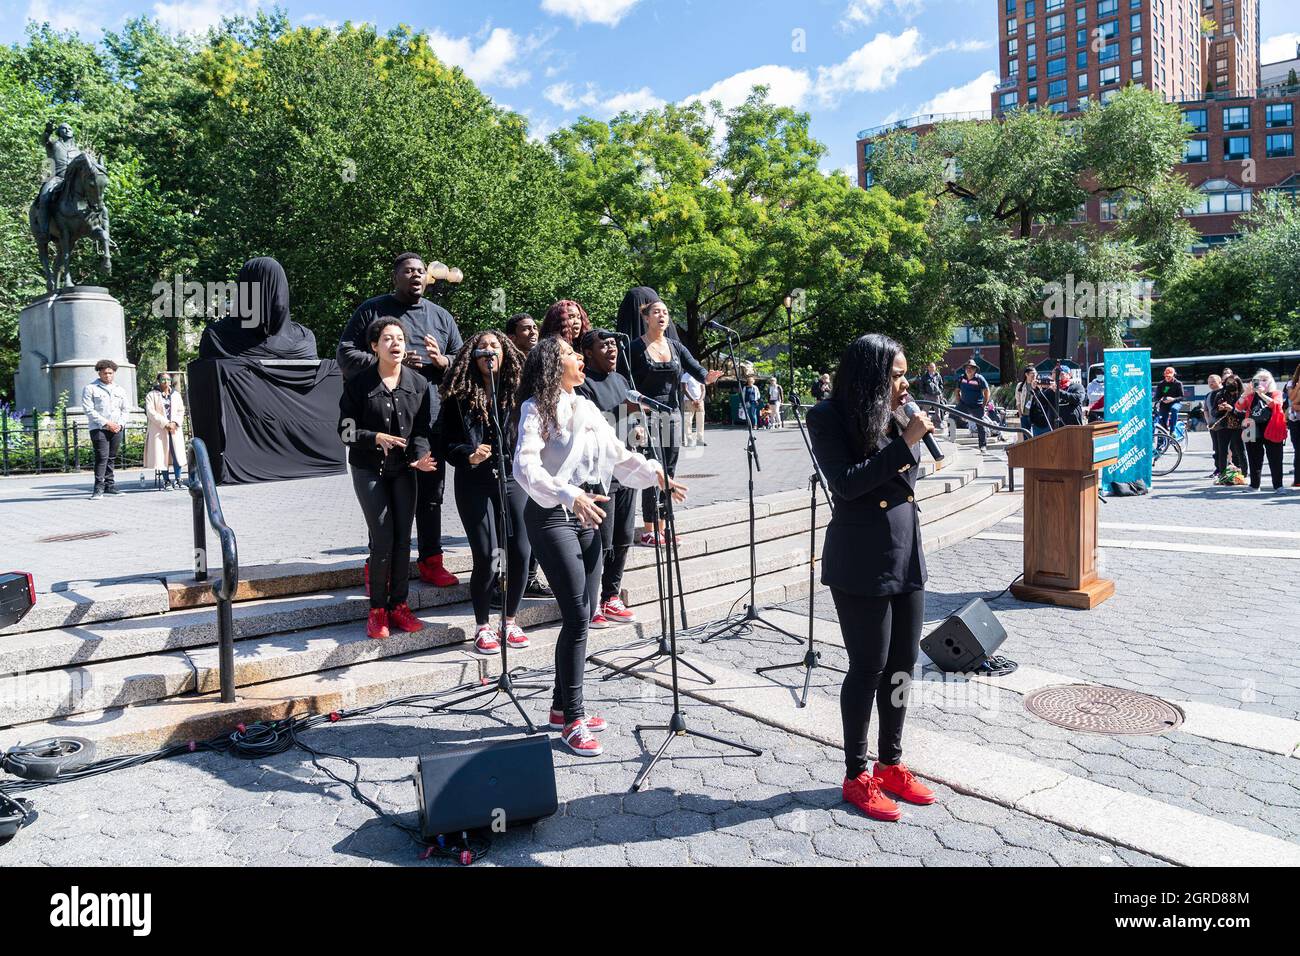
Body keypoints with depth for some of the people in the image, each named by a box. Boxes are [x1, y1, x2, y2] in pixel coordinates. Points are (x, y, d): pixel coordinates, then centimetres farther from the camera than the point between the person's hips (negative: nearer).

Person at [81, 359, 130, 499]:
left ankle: (110, 485, 14)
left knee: (112, 457, 7)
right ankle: (99, 487, -12)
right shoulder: (90, 389, 2)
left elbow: (124, 410, 18)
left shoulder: (120, 390, 18)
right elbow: (89, 410, -6)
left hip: (117, 429, 5)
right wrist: (106, 423, -13)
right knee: (102, 457, -13)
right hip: (98, 428, -5)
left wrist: (120, 424, 0)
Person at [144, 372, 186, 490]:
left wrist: (175, 423, -8)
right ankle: (167, 481, 4)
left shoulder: (176, 394, 16)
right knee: (162, 455, -2)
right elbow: (150, 412, -6)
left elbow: (181, 411, 11)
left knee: (177, 454, -7)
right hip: (159, 430, -2)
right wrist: (165, 424, -15)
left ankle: (177, 480, 0)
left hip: (175, 429, 3)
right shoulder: (151, 395, 4)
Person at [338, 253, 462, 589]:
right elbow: (346, 354, 1)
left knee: (431, 492, 8)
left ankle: (430, 560, 18)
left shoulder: (441, 316, 17)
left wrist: (442, 360, -4)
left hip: (432, 419, 3)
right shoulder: (371, 310, 6)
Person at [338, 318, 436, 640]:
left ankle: (399, 605, 17)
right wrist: (376, 438, -24)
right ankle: (378, 610, 8)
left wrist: (421, 456, -18)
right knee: (383, 539, -8)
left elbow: (421, 429, 1)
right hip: (369, 469, -3)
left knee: (403, 539, 3)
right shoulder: (359, 383, -6)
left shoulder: (418, 383, 2)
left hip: (403, 470, 3)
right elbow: (346, 430, -7)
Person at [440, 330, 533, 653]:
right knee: (486, 556, -7)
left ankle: (510, 620, 19)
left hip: (512, 478, 2)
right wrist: (469, 456, -20)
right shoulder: (459, 396, 2)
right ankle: (482, 626, 13)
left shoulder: (518, 391, 5)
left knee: (521, 551, -3)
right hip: (475, 484, -2)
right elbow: (448, 442, -2)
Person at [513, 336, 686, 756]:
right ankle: (572, 721, -1)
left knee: (581, 617, 9)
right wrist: (569, 496, -33)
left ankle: (562, 707, 23)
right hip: (552, 516, -8)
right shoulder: (537, 408, -8)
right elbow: (525, 466, -21)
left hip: (586, 515, 8)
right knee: (578, 616, -11)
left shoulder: (585, 408, 15)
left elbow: (618, 453, 17)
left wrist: (655, 473, 2)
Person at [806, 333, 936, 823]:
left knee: (902, 664, 12)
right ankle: (857, 776, 17)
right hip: (862, 566, -7)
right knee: (869, 667, 1)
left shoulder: (894, 417, 7)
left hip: (906, 560, 7)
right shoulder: (830, 418, -10)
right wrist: (904, 444, -21)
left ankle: (891, 764, 29)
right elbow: (846, 482, -21)